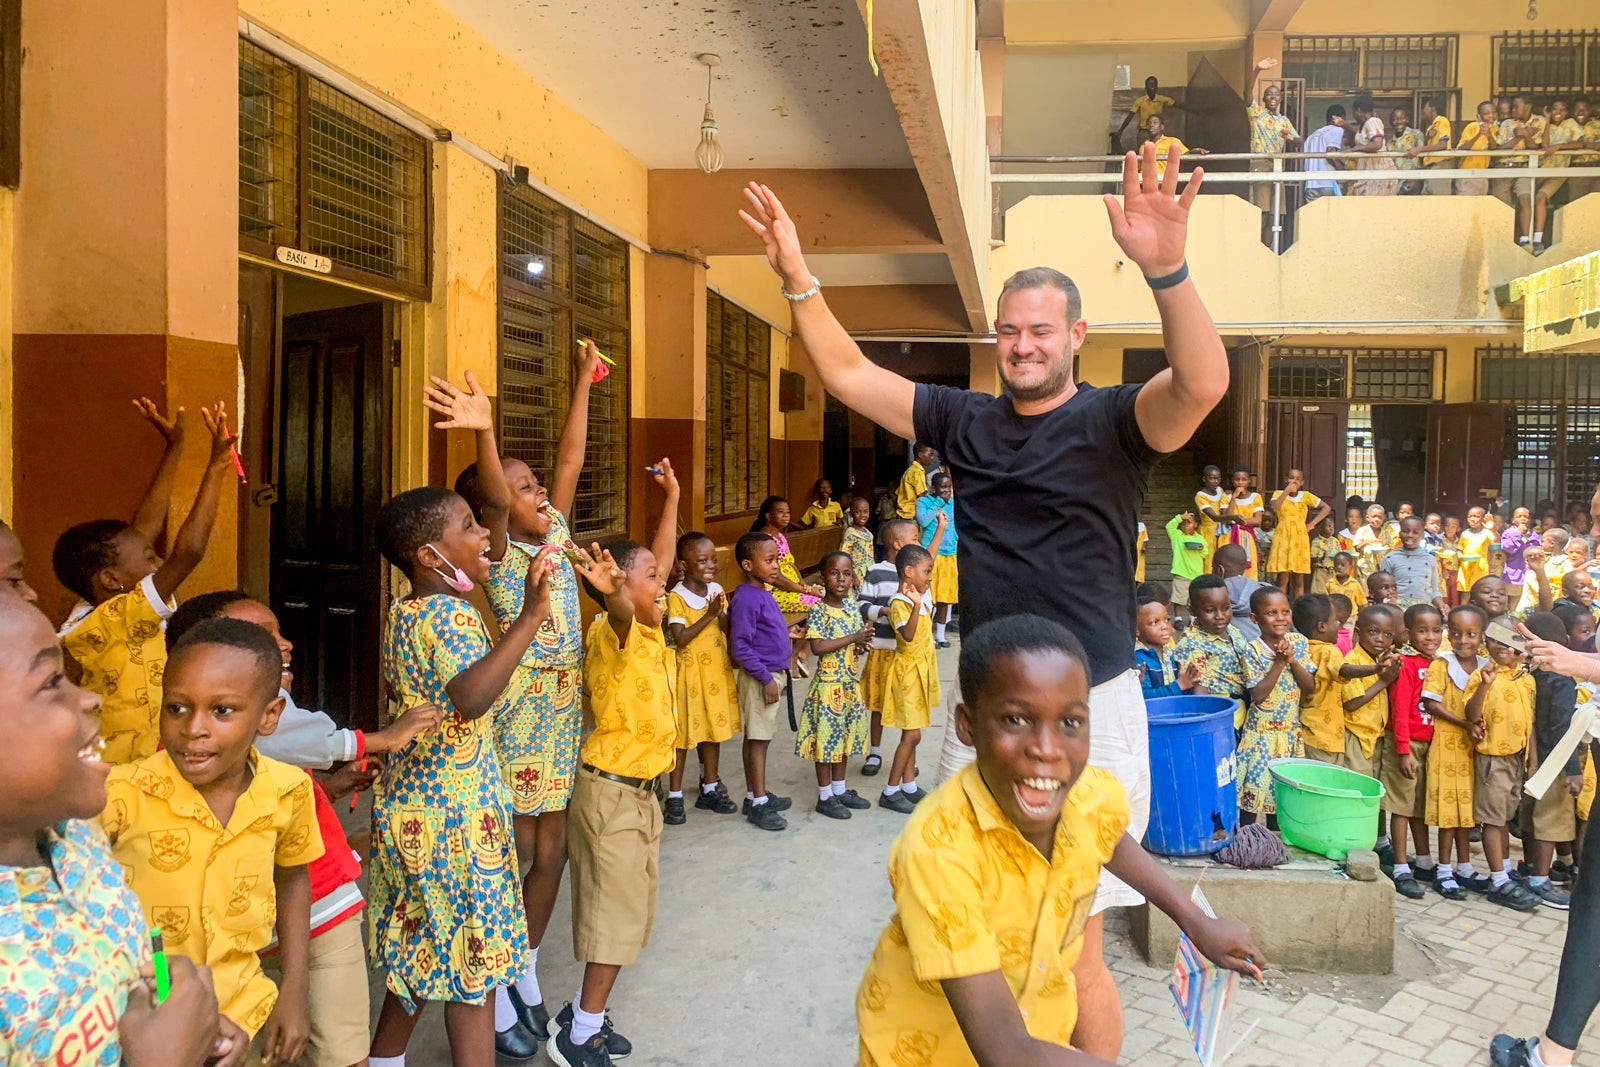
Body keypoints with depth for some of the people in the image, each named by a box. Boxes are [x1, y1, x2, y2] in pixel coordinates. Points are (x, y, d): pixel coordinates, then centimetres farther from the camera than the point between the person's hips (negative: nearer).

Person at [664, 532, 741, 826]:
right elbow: (680, 639, -21)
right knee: (684, 733, 3)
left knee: (714, 729, 14)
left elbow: (728, 630, 6)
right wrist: (708, 615, -23)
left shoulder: (717, 590, 4)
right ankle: (674, 796, 15)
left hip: (717, 670, 6)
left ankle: (710, 789, 28)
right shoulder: (677, 597, -14)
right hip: (690, 672, -5)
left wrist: (722, 614, -14)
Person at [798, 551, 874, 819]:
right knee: (826, 736, 2)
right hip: (828, 683, -7)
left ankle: (839, 789, 31)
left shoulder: (852, 606, 5)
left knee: (844, 735, 17)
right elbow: (817, 646, -25)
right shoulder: (819, 611, -15)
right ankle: (825, 797, 15)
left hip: (850, 683, 7)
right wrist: (852, 638, -24)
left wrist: (863, 643, -8)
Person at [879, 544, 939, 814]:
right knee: (911, 734, -6)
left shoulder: (925, 596, 6)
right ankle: (891, 792, 3)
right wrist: (916, 605, -42)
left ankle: (909, 786, 23)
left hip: (922, 668, 9)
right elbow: (908, 635, -35)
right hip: (907, 670, -9)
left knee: (911, 733, 14)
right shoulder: (899, 603, -20)